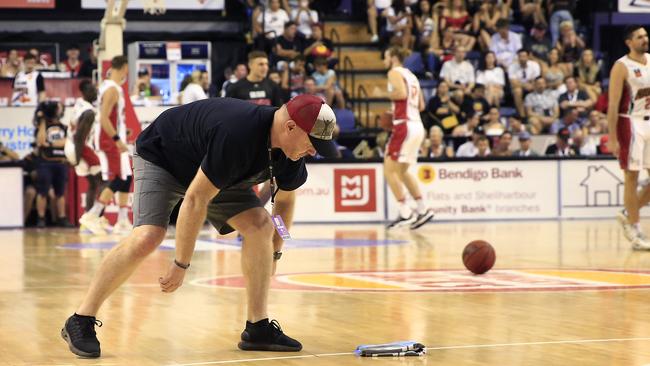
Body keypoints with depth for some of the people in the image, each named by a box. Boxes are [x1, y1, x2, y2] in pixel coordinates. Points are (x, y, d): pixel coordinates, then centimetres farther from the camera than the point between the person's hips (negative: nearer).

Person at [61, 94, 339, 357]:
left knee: (261, 226, -11)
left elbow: (285, 199, 7)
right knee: (147, 238, -26)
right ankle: (80, 322, -16)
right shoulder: (235, 135, -41)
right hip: (160, 158, -7)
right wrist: (181, 265, -31)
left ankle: (257, 329, -4)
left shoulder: (290, 155, -15)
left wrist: (274, 254, 13)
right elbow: (195, 199, -37)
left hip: (218, 172, 8)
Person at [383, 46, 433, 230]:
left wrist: (386, 94, -5)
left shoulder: (395, 72, -4)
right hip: (417, 126, 9)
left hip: (405, 126, -9)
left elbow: (401, 93, -22)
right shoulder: (411, 75, 21)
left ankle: (405, 212, -9)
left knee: (390, 170, -5)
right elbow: (421, 105, 22)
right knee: (402, 171, 19)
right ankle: (422, 209, 16)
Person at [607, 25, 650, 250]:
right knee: (632, 177, -2)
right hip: (631, 123, -6)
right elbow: (613, 105, -13)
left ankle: (629, 214, 23)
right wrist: (612, 138, -17)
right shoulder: (622, 67, -11)